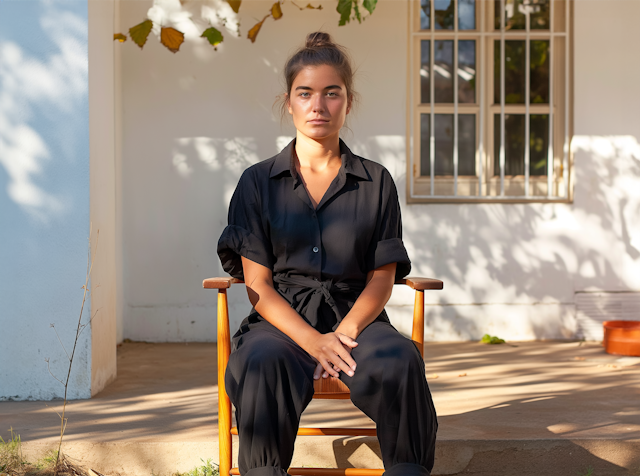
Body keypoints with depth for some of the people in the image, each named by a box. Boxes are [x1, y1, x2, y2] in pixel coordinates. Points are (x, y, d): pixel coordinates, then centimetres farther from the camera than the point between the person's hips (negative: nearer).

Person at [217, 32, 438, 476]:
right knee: (263, 362, -35)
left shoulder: (376, 182, 12)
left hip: (354, 317, 1)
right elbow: (258, 284, 2)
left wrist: (345, 332, -14)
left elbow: (381, 279, 7)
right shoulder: (258, 182, 10)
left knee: (399, 359, -32)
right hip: (280, 320, -1)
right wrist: (311, 340, -15)